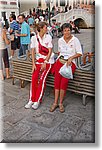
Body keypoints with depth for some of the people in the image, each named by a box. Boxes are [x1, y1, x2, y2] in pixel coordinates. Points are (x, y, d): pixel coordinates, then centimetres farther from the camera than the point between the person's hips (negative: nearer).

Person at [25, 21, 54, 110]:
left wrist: (45, 63, -14)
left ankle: (37, 101, -11)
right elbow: (33, 52, 3)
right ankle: (32, 100, -6)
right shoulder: (34, 38, 3)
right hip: (38, 60, 2)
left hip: (48, 60, -2)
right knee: (34, 78, -16)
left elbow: (50, 51, -5)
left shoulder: (48, 37, -2)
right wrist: (33, 64, -6)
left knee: (42, 78, -19)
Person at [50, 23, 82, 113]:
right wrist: (60, 57, 9)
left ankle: (61, 103, -12)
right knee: (57, 80, -19)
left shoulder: (75, 40, 2)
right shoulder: (60, 40, 14)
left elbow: (79, 53, 2)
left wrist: (71, 57, -12)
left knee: (64, 81, -25)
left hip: (71, 62, -3)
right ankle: (55, 102, -13)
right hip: (60, 61, 3)